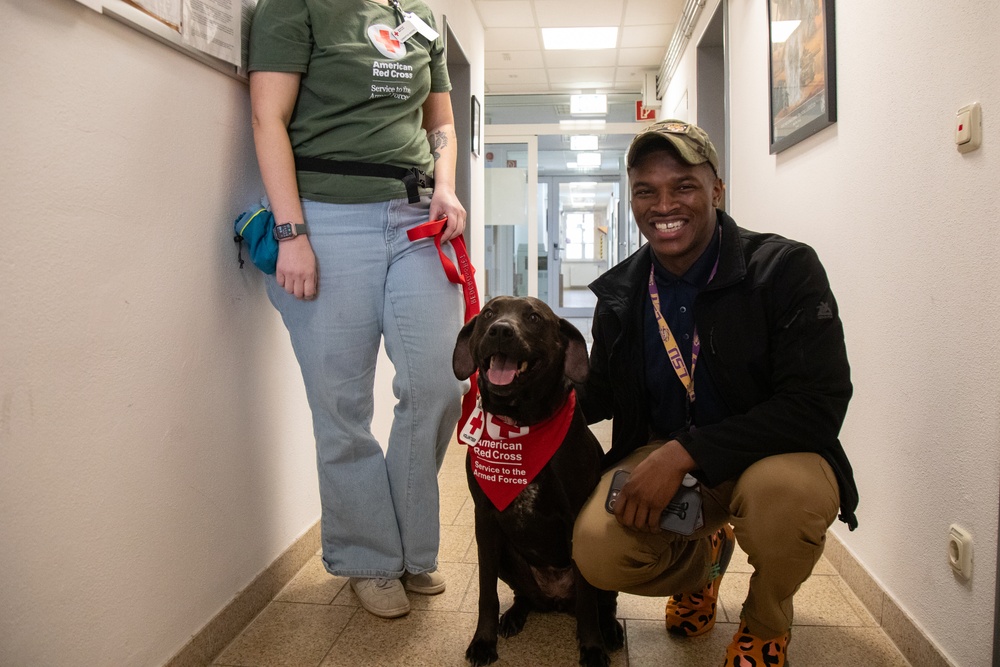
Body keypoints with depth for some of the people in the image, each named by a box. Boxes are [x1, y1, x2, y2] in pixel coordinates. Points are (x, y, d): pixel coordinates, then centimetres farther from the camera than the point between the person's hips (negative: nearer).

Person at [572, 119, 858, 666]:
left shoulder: (787, 268, -14)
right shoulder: (619, 293, -1)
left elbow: (818, 406, -22)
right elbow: (601, 394, 12)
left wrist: (686, 453, -29)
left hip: (769, 457, -2)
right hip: (660, 458, 3)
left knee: (784, 489, -37)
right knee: (596, 550, -23)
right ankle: (700, 563, 16)